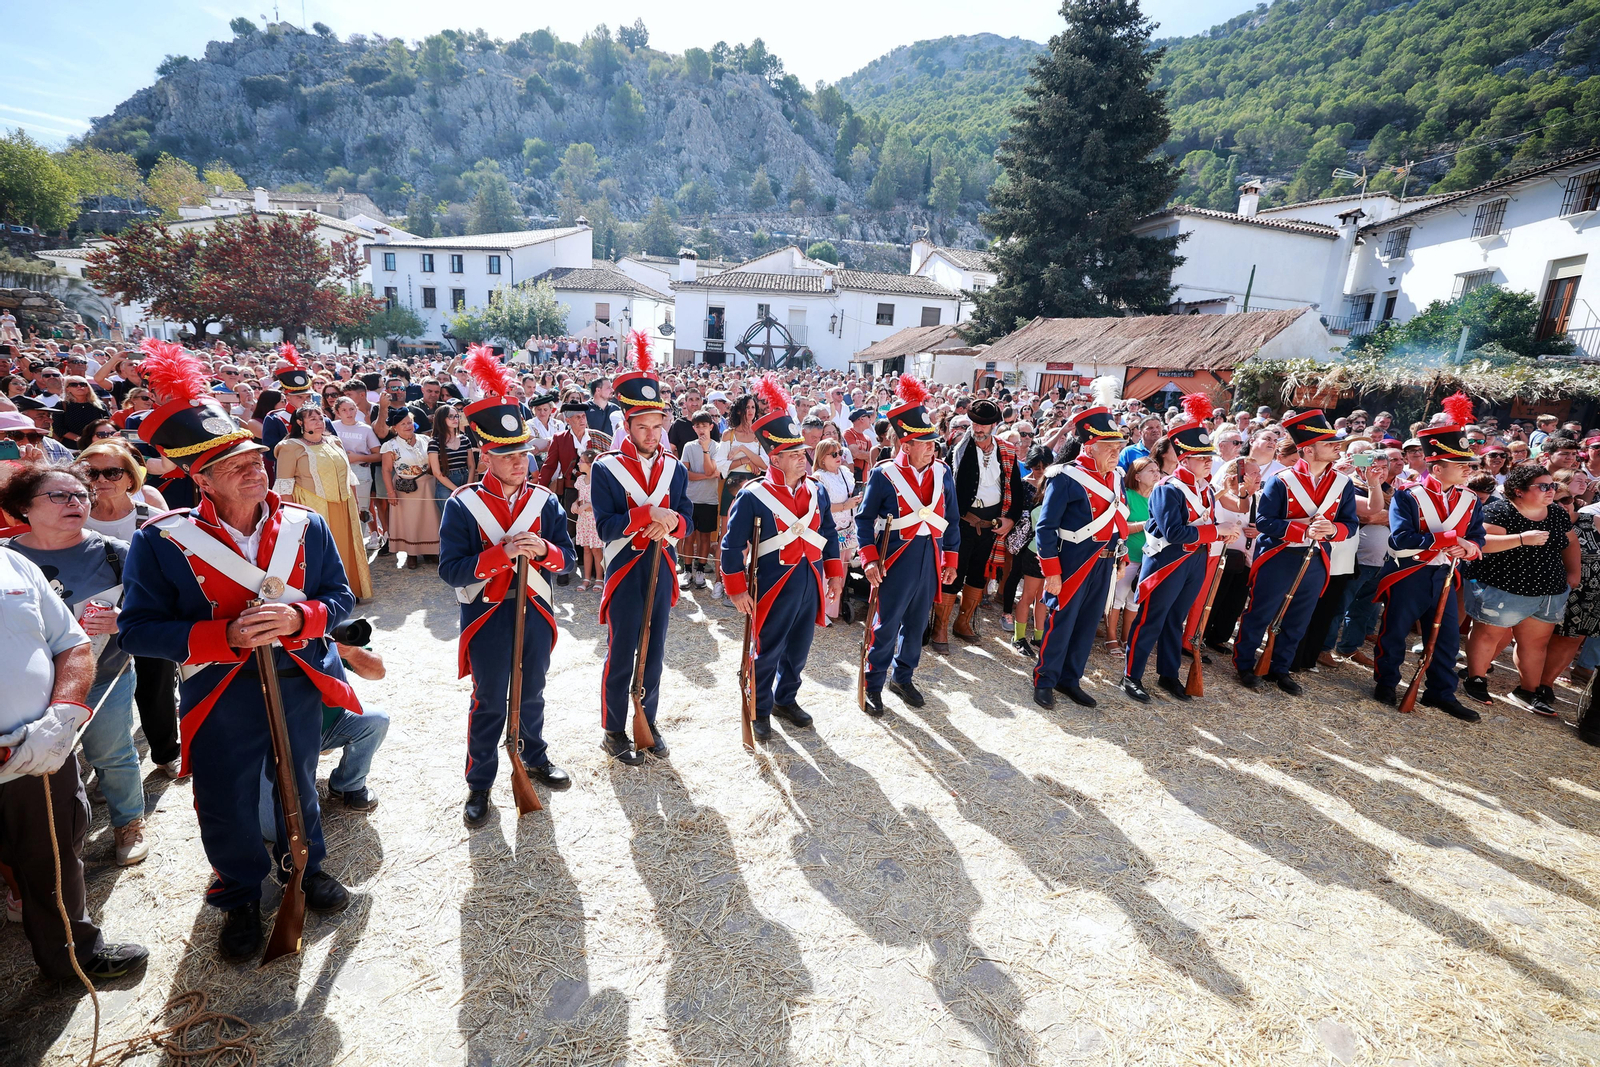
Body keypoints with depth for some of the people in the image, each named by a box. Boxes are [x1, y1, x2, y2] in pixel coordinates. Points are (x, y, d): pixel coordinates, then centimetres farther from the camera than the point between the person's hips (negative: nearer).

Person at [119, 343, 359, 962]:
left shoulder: (306, 526, -7)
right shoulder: (162, 541, -13)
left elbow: (340, 599, -2)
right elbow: (138, 629, -12)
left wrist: (297, 618, -24)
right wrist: (226, 636, -26)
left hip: (300, 685, 2)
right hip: (220, 700, -1)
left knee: (299, 785, 22)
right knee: (227, 807, 14)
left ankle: (306, 865, 49)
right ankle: (240, 897, 42)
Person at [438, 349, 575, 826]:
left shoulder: (545, 500, -1)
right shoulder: (463, 504, -10)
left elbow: (566, 557, 0)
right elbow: (451, 568, -15)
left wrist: (543, 550, -22)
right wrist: (503, 554, -27)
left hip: (535, 611, 3)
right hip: (487, 616, -3)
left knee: (531, 693, 20)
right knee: (489, 703, 9)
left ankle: (534, 756, 43)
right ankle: (479, 783, 26)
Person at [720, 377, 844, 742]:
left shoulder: (817, 492, 5)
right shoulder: (753, 496, -12)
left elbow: (829, 533, 15)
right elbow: (732, 545, -10)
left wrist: (834, 573, 13)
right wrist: (737, 589, -12)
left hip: (810, 585, 5)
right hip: (773, 587, -5)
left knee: (798, 650, 17)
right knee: (766, 653, 8)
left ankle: (786, 700, 38)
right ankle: (759, 710, 27)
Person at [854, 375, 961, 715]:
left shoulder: (942, 473, 4)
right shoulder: (884, 474, -9)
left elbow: (951, 520, 10)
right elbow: (864, 519, -5)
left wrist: (951, 560, 9)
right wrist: (869, 559, -14)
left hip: (930, 561, 5)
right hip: (896, 560, -4)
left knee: (917, 623, 16)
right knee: (886, 625, 3)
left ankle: (903, 678, 34)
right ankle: (873, 685, 20)